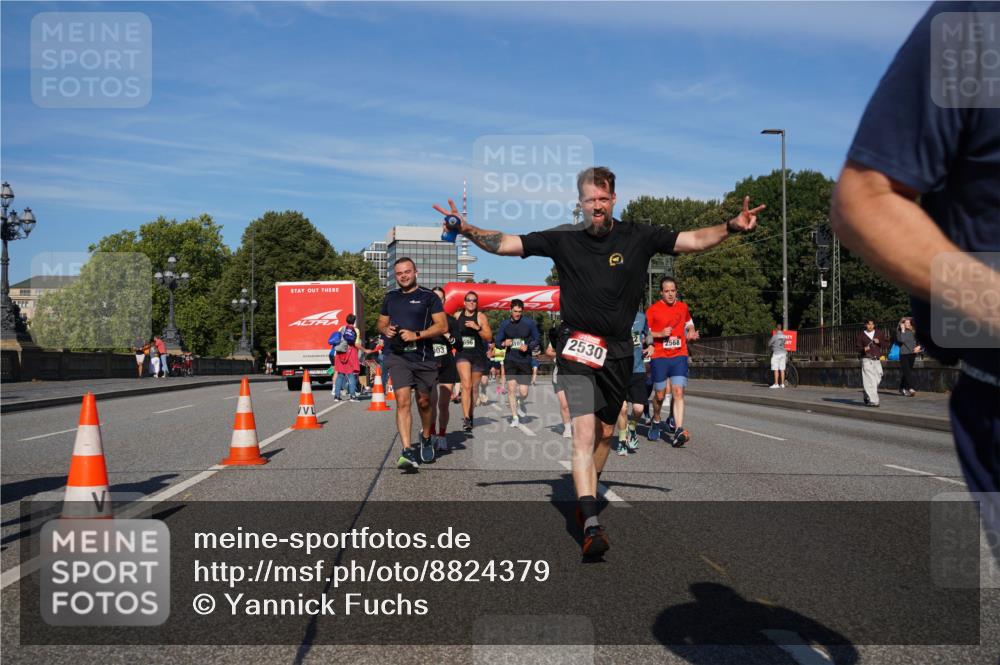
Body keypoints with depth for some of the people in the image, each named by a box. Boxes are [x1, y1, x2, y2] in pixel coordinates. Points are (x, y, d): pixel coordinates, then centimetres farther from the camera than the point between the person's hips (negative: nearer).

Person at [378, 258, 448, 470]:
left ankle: (426, 437, 41)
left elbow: (442, 326, -4)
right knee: (403, 401, -15)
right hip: (396, 356, 1)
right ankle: (408, 452, -22)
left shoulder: (428, 297, 1)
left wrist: (416, 335, -15)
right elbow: (381, 323, 25)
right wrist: (386, 330, 0)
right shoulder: (390, 297, 14)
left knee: (423, 401, 13)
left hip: (423, 356, -1)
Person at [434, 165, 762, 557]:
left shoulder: (638, 237, 1)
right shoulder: (563, 239, -1)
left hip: (619, 350, 3)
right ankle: (591, 525, -22)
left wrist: (731, 227, -17)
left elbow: (692, 241, -2)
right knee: (584, 431, -17)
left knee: (605, 433, 15)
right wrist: (465, 228, -16)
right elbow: (504, 244, -2)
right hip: (578, 346, -3)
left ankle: (585, 496, 38)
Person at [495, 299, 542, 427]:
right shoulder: (504, 324, 3)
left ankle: (520, 403, 36)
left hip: (525, 360, -1)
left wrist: (528, 346, -14)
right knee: (511, 387, -12)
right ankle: (515, 417, 0)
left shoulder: (529, 323, -2)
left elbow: (537, 340, 5)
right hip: (510, 360, 1)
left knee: (523, 392, -1)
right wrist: (504, 343, -12)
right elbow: (497, 341, 10)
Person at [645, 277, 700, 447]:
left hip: (680, 356, 2)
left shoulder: (683, 307, 10)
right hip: (659, 357, -2)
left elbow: (690, 325, 28)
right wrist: (660, 334, -15)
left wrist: (691, 333, 6)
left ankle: (678, 430, -18)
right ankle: (656, 422, 34)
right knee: (659, 395, 6)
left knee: (678, 392, -12)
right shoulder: (653, 309, -2)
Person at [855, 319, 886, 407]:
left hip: (877, 360, 4)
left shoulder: (878, 334, 14)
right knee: (869, 380, -12)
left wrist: (879, 342, -6)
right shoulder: (861, 335, 4)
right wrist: (863, 349, -18)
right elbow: (857, 346, 3)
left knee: (877, 379, 6)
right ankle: (872, 400, -15)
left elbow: (884, 345, 15)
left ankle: (867, 397, 24)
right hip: (867, 360, -4)